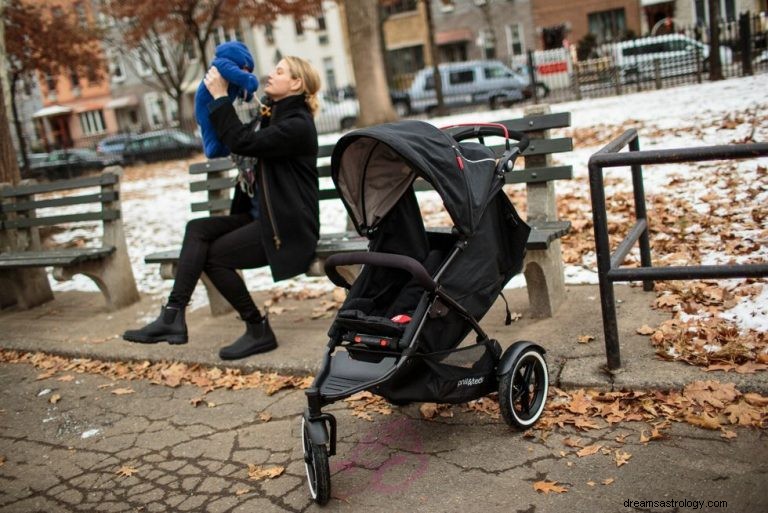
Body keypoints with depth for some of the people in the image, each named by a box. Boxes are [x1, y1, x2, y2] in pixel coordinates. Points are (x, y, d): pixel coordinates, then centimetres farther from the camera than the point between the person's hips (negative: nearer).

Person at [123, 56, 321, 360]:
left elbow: (242, 143, -22)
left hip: (287, 227, -9)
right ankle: (173, 315, -17)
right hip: (262, 215, 9)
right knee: (198, 229, -9)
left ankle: (258, 331, -2)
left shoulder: (297, 124, -14)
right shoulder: (272, 115, 16)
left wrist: (220, 96, -15)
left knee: (213, 255, -14)